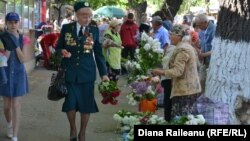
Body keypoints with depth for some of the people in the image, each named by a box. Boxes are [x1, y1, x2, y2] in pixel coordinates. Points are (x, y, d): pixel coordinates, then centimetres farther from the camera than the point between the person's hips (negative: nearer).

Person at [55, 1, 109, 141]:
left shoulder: (94, 30, 0)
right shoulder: (66, 28, 0)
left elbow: (99, 53, 3)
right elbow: (58, 47, 6)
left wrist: (104, 73, -3)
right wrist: (62, 52, -18)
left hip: (87, 72, 0)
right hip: (69, 72, 0)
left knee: (86, 103, 5)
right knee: (70, 102, 4)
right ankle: (73, 129, 30)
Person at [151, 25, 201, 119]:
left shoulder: (181, 49, -16)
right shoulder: (187, 46, 16)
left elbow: (177, 71, -21)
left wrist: (161, 72, -13)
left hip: (184, 91, -11)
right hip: (191, 88, 11)